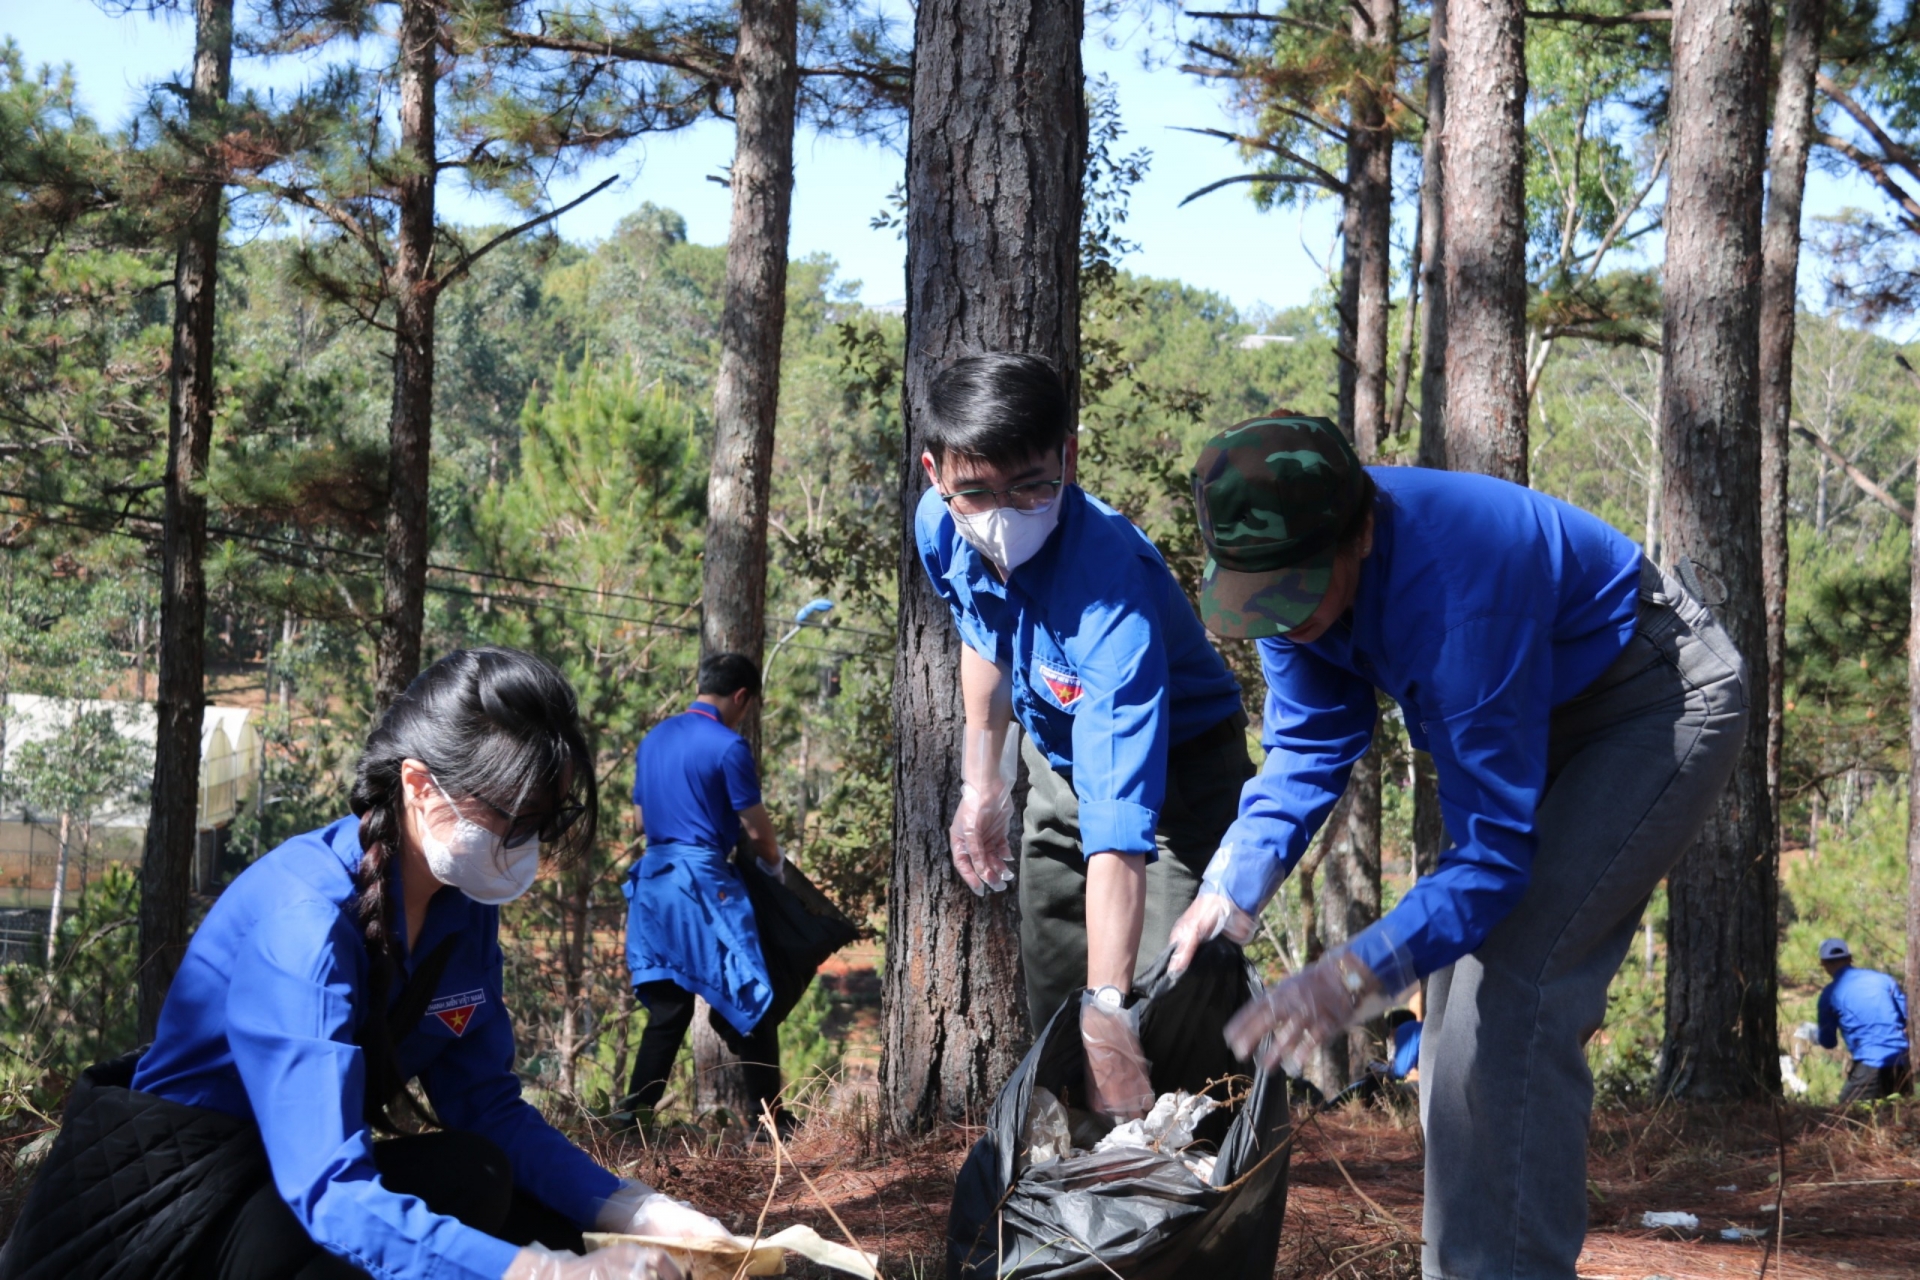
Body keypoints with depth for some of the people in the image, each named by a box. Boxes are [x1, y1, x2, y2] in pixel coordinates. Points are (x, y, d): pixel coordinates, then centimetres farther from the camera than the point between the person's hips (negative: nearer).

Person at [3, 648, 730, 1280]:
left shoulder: (464, 907, -4)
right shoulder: (302, 915, -29)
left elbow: (490, 1107, 0)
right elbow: (331, 1197, -37)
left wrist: (641, 1212, -16)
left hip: (300, 1183, 8)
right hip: (170, 1212, -8)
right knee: (466, 1182, -26)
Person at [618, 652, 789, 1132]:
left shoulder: (653, 740, 14)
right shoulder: (728, 746, -9)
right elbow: (756, 830, -6)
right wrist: (772, 864, 13)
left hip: (653, 878, 7)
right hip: (703, 879, -7)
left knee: (667, 1004, 12)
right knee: (750, 1003, 0)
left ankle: (636, 1110, 6)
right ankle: (772, 1119, 1)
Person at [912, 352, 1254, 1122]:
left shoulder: (1109, 582, -41)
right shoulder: (940, 527, -21)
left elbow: (1119, 825, -49)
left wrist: (1108, 1007, -55)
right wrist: (982, 783, 9)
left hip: (1179, 765, -6)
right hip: (1058, 765, 6)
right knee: (1050, 1017, 13)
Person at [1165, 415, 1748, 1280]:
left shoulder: (1456, 592, -40)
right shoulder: (1299, 568, -16)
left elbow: (1495, 848, -37)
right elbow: (1307, 749, -8)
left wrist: (1361, 972, -48)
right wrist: (1233, 886, -25)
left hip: (1666, 701, -9)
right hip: (1550, 713, 9)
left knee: (1513, 991, -21)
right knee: (1459, 986, 8)